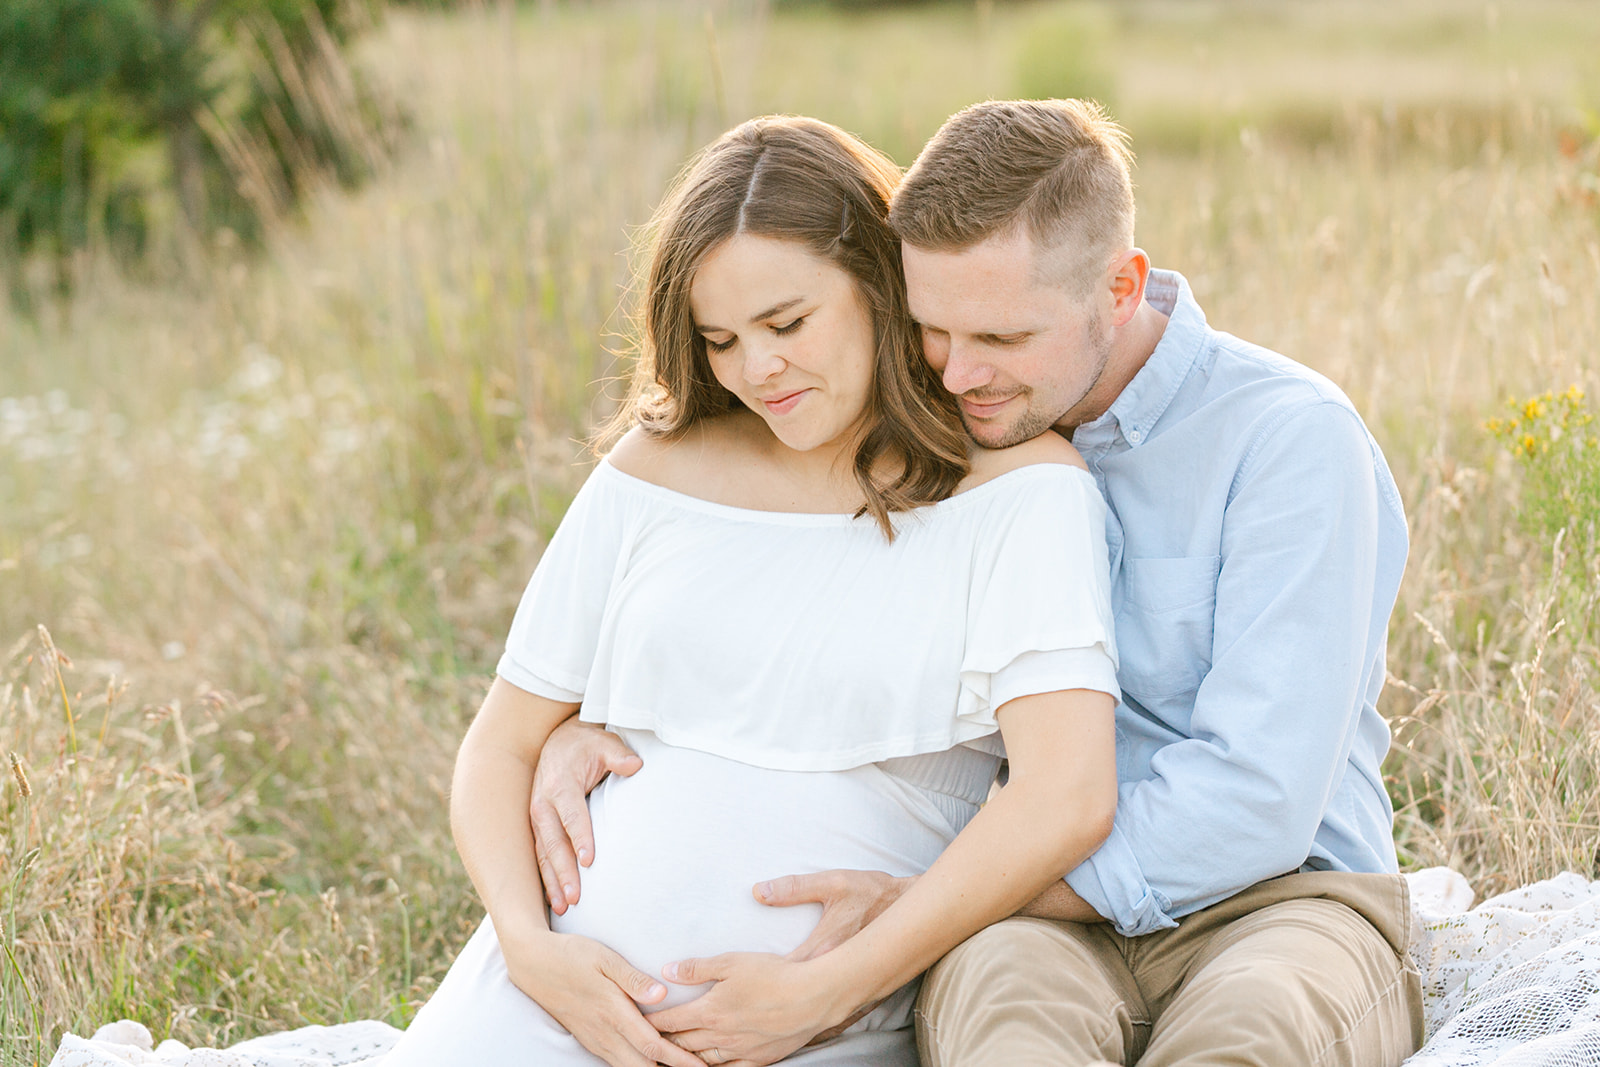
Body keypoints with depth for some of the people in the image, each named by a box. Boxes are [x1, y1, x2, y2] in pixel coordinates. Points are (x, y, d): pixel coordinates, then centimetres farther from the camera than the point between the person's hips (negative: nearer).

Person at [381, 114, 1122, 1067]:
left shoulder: (1022, 484, -2)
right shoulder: (659, 470, 11)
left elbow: (1070, 799, -15)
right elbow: (500, 748, 13)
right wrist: (531, 949, -6)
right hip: (559, 988, 3)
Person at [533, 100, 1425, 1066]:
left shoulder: (1291, 438, -10)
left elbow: (1255, 803, -18)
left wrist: (918, 904, -19)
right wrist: (580, 731, -3)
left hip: (1278, 902, -2)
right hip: (1041, 922, 3)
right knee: (998, 989, -37)